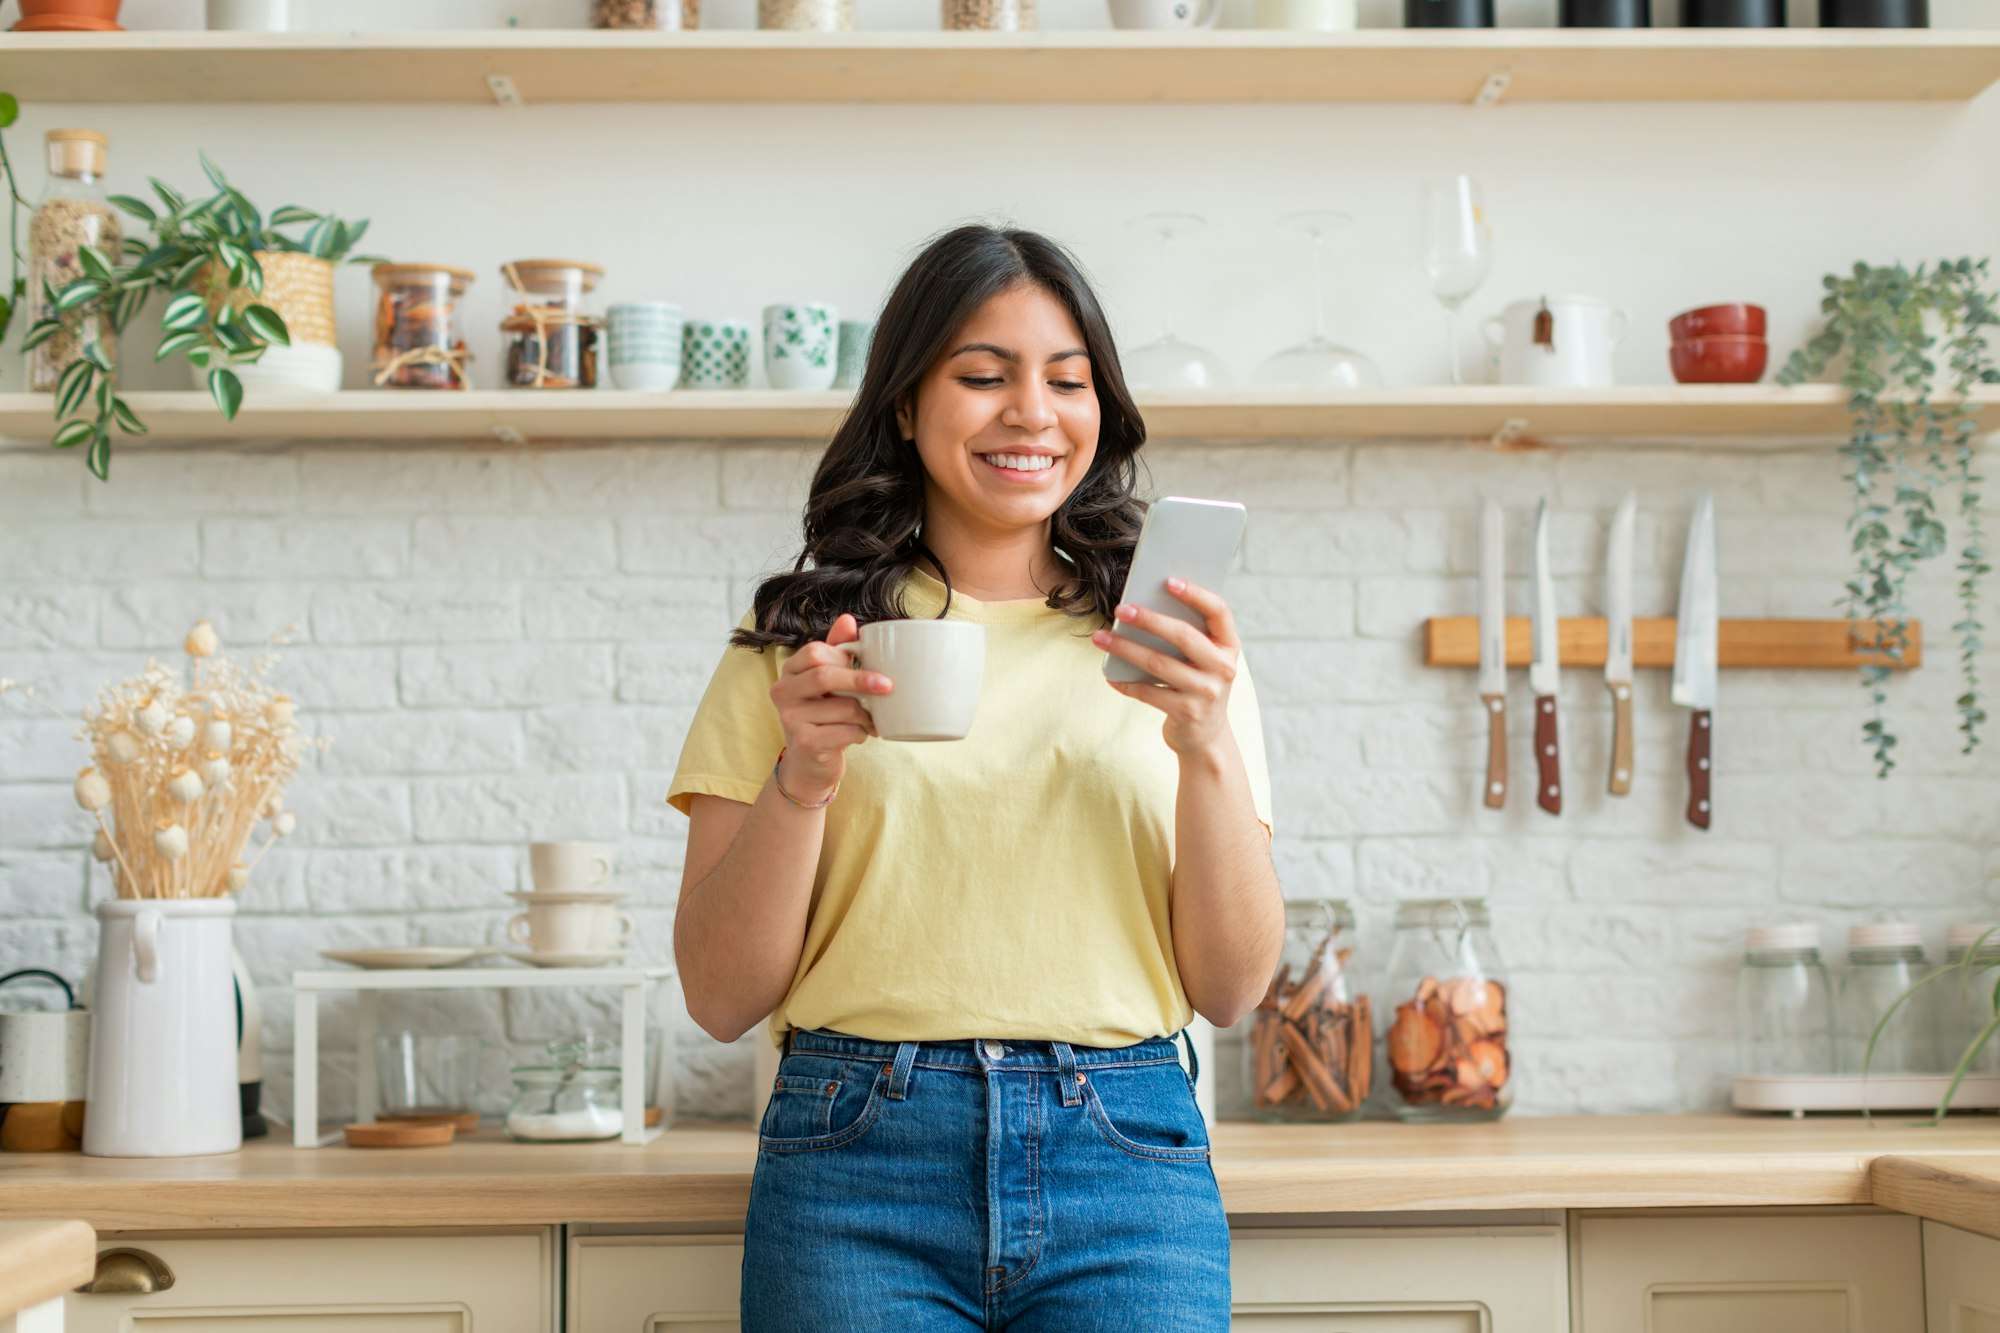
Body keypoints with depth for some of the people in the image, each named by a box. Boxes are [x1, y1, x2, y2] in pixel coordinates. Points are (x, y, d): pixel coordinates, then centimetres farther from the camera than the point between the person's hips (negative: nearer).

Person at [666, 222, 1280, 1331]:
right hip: (861, 1160, -1)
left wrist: (1208, 749, -11)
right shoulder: (796, 647, 6)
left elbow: (1232, 987, 3)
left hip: (1126, 1162, 1)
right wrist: (805, 775, -13)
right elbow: (721, 997, 2)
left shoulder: (1171, 650, 8)